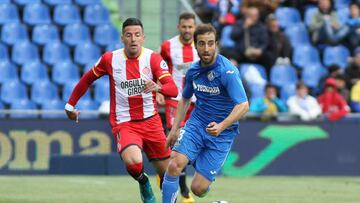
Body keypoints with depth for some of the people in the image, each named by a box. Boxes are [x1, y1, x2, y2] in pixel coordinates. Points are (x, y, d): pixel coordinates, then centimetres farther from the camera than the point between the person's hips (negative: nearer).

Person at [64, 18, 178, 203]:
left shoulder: (153, 58, -8)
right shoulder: (110, 59, -6)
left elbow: (173, 90, -18)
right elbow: (88, 79, 12)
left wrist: (158, 87, -39)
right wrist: (70, 104, 15)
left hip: (150, 121, 2)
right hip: (124, 124, -2)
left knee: (166, 172, 7)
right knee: (133, 161, -30)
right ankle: (143, 183, 5)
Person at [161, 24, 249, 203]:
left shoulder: (227, 71, -18)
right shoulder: (193, 71, 2)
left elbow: (243, 105, -26)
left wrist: (221, 126, -39)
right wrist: (174, 129, 15)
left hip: (221, 134, -4)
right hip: (196, 125, 4)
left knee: (198, 188, -6)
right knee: (175, 164, -24)